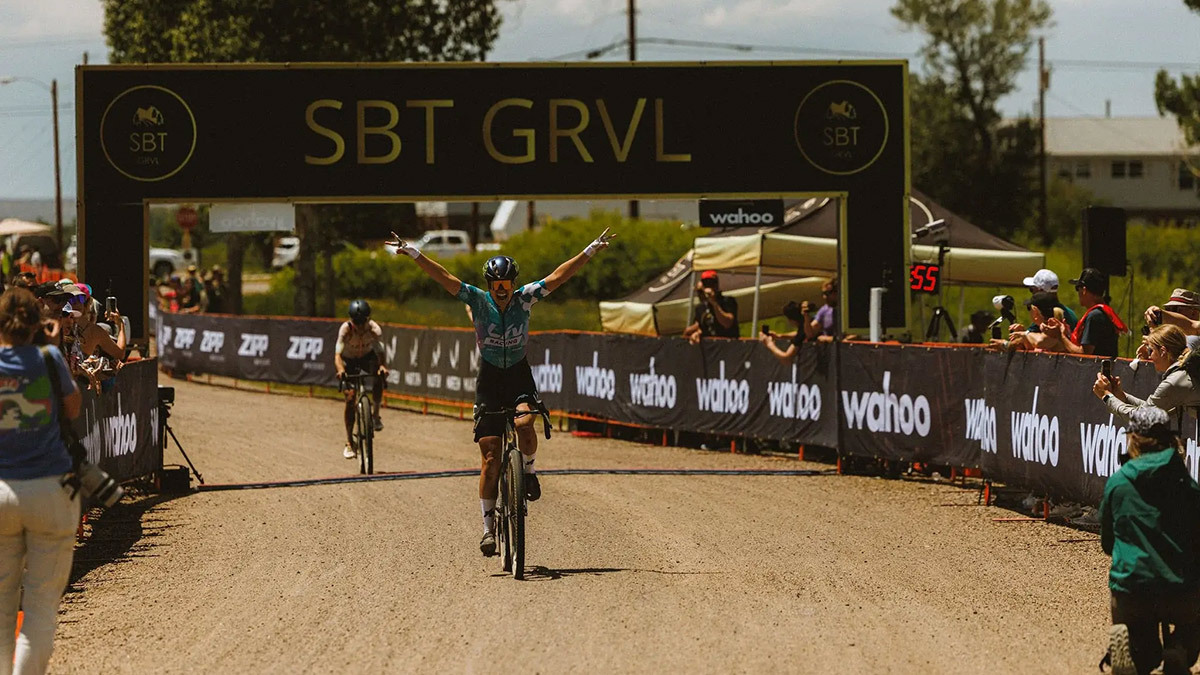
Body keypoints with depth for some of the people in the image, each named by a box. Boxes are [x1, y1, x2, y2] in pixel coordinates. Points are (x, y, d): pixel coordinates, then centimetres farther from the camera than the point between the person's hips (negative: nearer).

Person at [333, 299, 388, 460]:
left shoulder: (375, 330, -30)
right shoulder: (346, 329, -32)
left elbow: (380, 353, -40)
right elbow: (337, 355, -41)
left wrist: (383, 366, -61)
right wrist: (340, 370, -61)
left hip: (368, 358, 2)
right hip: (349, 361, -2)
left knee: (378, 381, -24)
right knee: (350, 398, -14)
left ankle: (375, 415, 5)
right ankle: (349, 443, -7)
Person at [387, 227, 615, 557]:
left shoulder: (525, 298, -7)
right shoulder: (478, 300, -8)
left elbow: (558, 276, -8)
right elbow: (444, 278, -14)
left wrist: (592, 250, -12)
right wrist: (412, 253, -22)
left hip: (519, 374, 0)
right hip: (489, 377, 0)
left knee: (525, 422, -32)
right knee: (490, 457, -3)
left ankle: (528, 469, -1)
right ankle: (488, 526, 4)